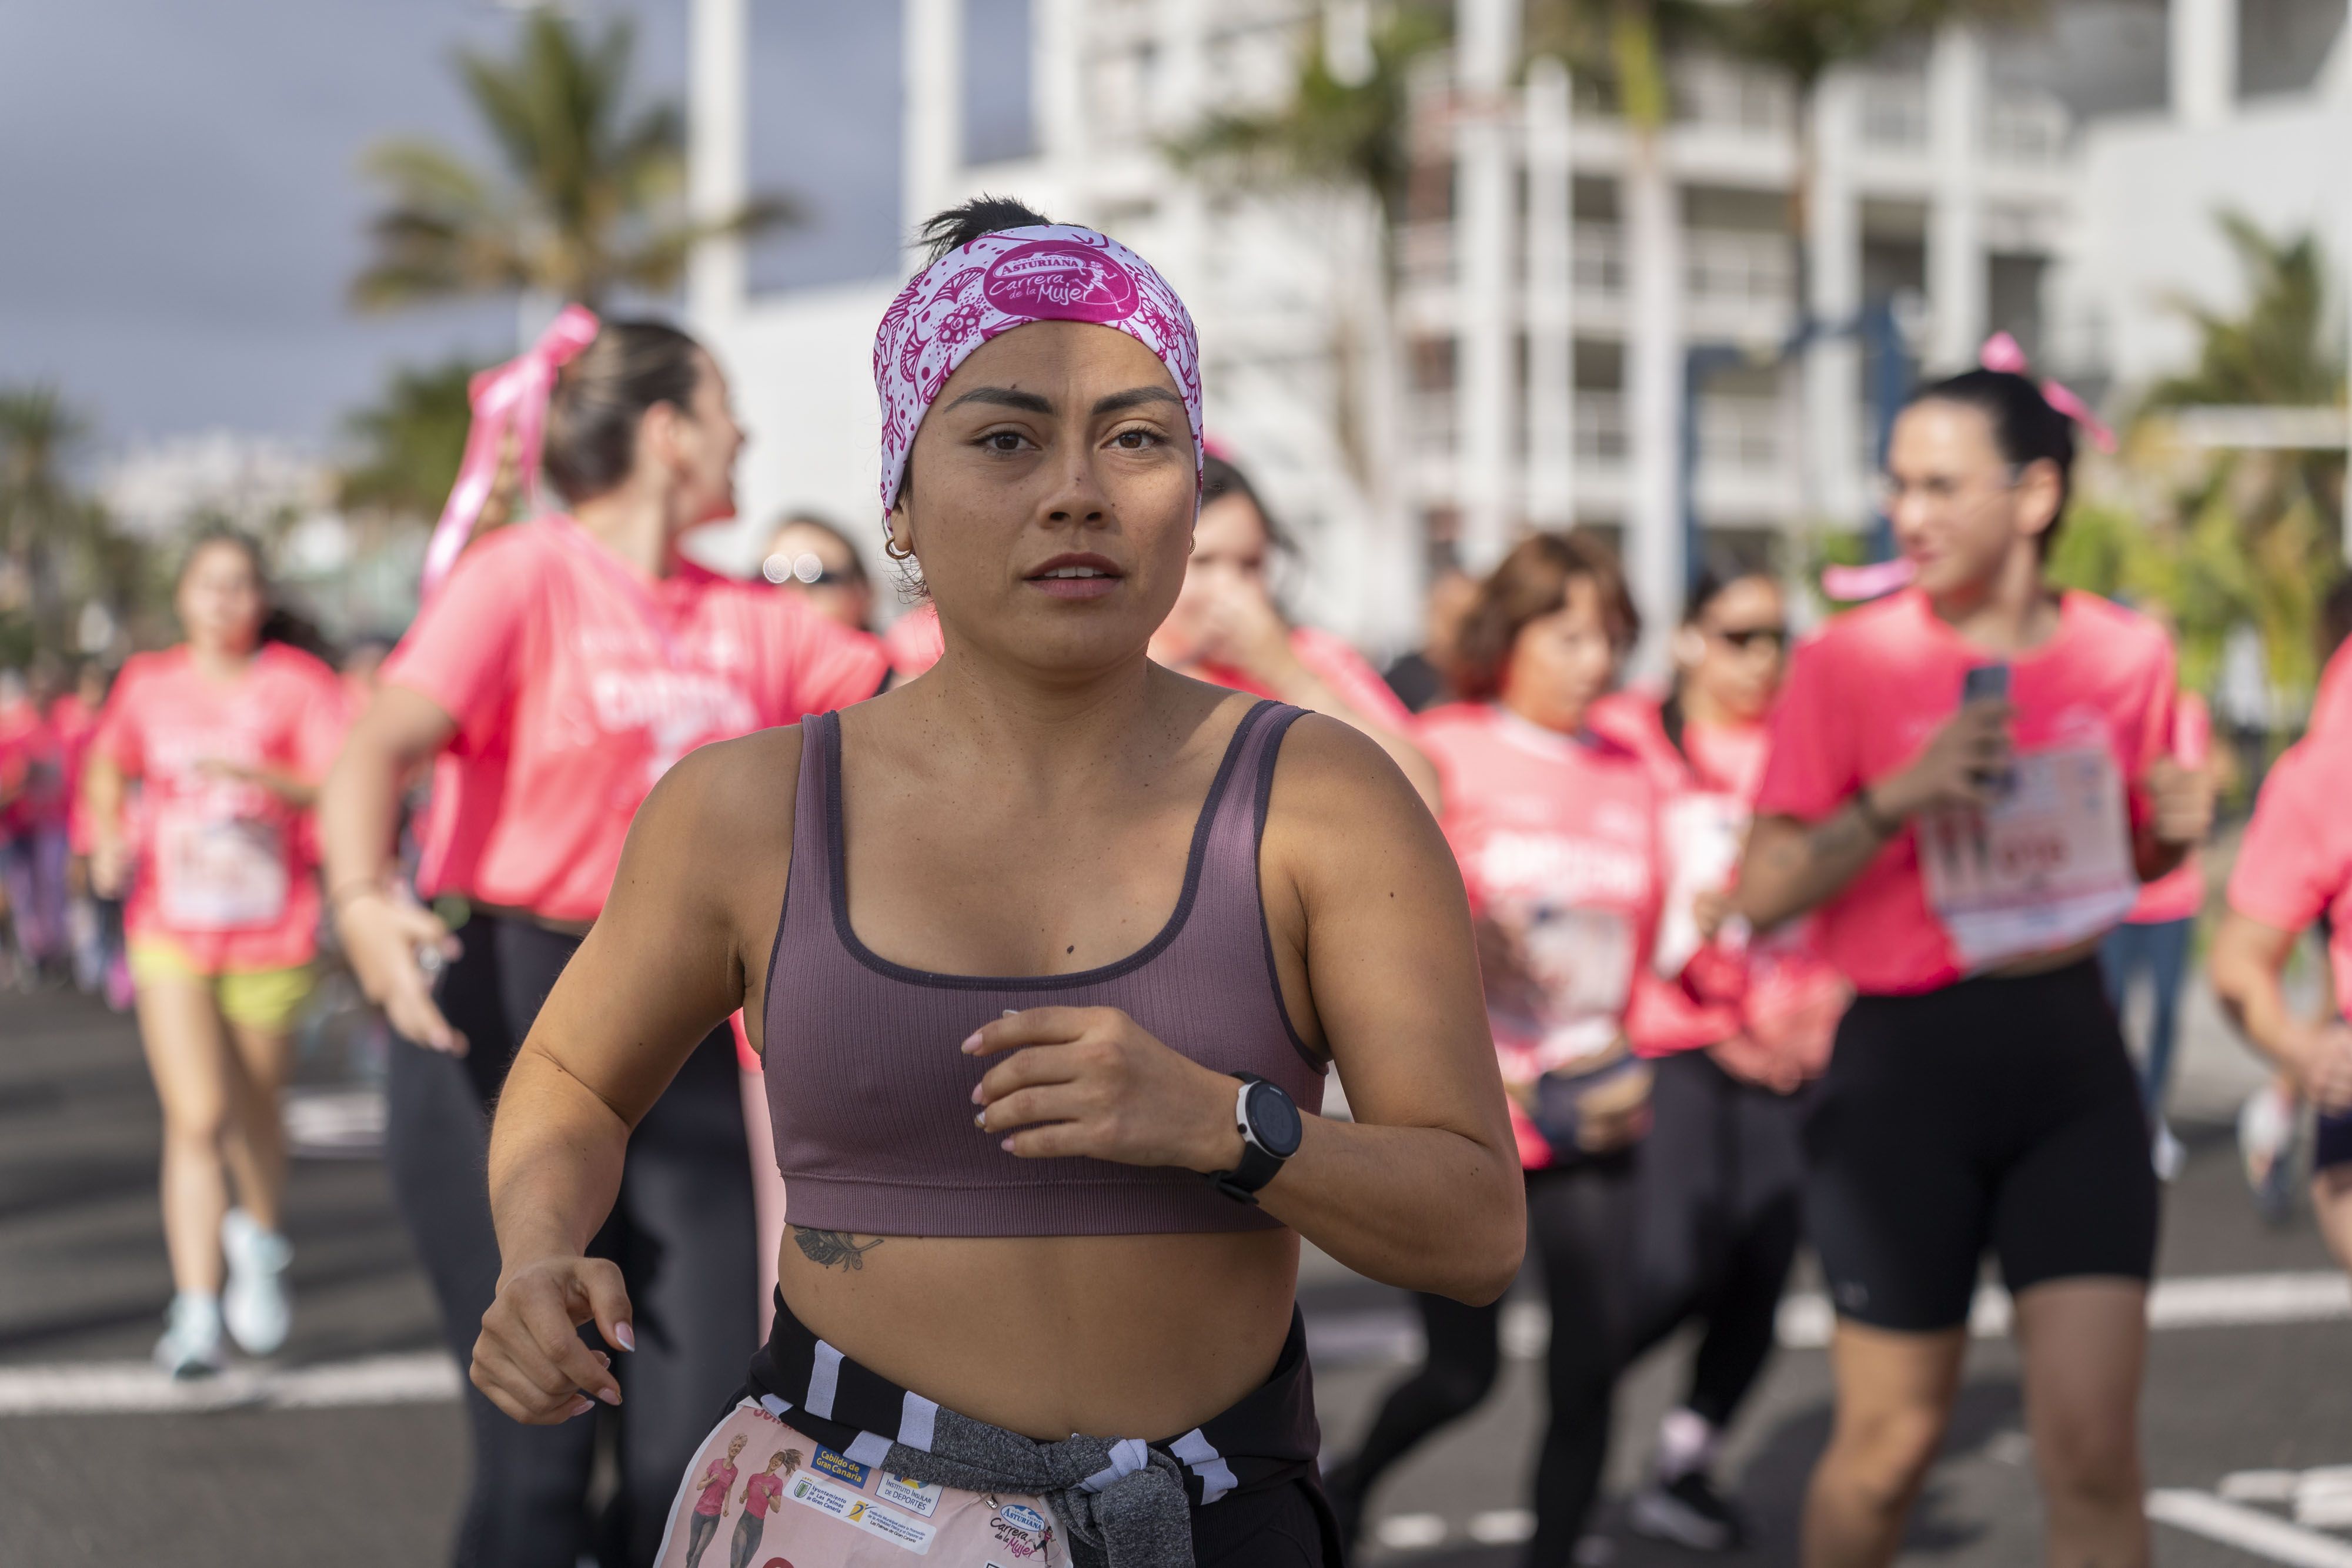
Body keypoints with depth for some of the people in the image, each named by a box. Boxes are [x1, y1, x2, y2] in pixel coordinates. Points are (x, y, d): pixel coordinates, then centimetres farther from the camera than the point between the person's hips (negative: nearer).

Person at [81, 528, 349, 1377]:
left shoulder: (297, 683, -5)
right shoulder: (148, 684, 3)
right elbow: (108, 767, 22)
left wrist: (261, 775, -30)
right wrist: (108, 837, 3)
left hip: (271, 936, 0)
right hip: (170, 934, 1)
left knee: (253, 1112, 14)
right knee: (196, 1117, -12)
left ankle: (261, 1239, 45)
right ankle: (196, 1313, -11)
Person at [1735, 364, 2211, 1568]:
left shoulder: (2126, 654, 3)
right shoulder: (1849, 659, -6)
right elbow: (1762, 894, -8)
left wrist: (2175, 826, -4)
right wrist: (1899, 798, -21)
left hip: (2072, 1056, 2)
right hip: (1903, 1062, -2)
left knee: (2094, 1447, -5)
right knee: (1890, 1438, 4)